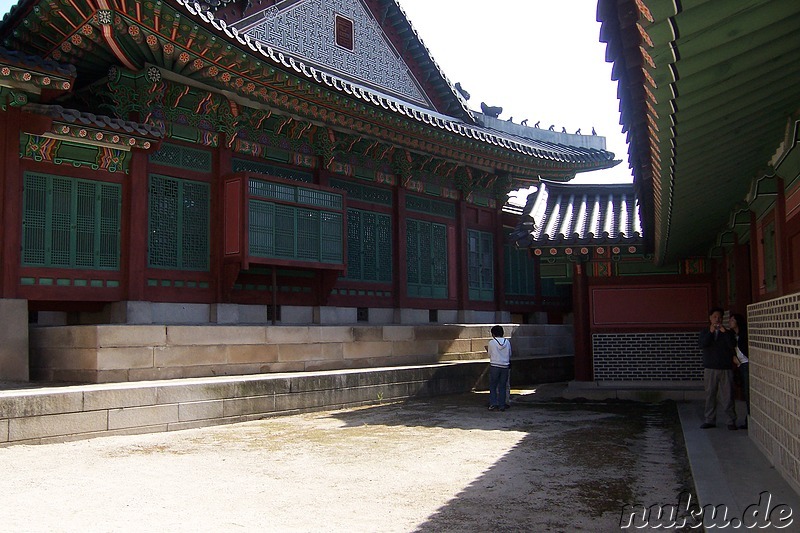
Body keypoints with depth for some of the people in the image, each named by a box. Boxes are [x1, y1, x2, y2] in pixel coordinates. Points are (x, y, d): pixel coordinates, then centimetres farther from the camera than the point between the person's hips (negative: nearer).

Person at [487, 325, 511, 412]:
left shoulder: (491, 342, -5)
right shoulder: (507, 342, 3)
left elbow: (490, 355, 3)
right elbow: (510, 355, 10)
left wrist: (487, 349, 22)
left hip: (494, 366, -3)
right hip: (505, 366, 3)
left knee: (492, 386, 7)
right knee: (502, 387, 8)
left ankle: (493, 403, -1)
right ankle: (502, 405, 7)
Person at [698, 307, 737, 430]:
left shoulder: (727, 332, 7)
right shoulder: (705, 331, 9)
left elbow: (733, 345, -10)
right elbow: (702, 345, -8)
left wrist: (724, 332, -16)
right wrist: (710, 332, -15)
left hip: (726, 369, -1)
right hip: (710, 369, 1)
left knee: (727, 395, -3)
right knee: (710, 395, 5)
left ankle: (731, 421, 5)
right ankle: (710, 420, 12)